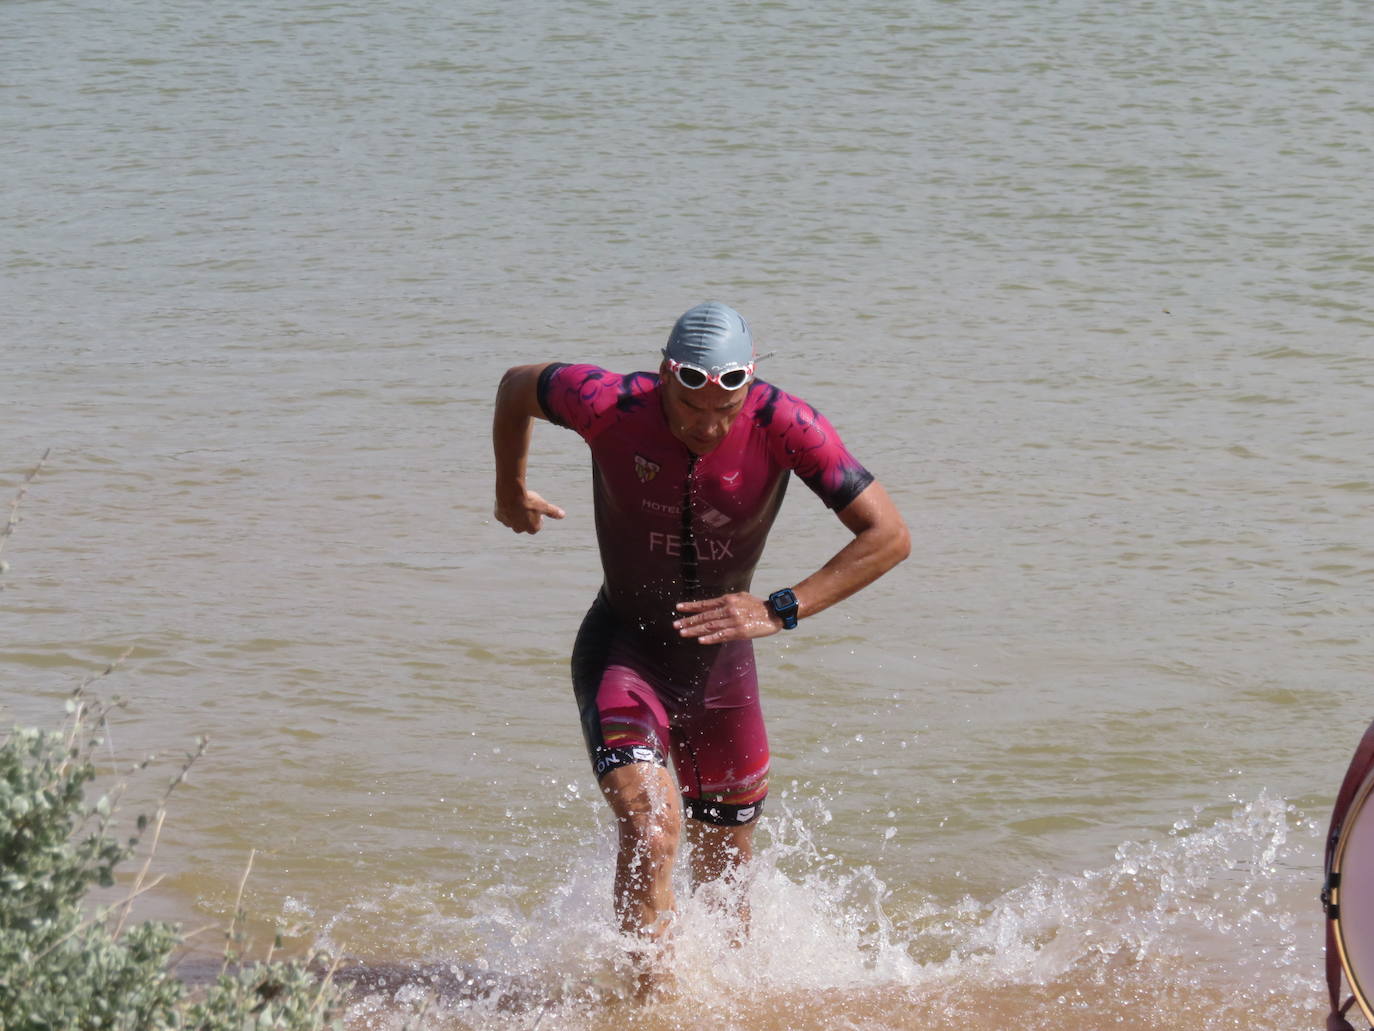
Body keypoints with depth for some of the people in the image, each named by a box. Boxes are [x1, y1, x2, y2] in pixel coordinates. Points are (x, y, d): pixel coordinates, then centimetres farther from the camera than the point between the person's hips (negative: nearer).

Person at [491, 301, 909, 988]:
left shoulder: (782, 425, -24)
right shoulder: (610, 406, -24)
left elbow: (889, 535, -23)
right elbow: (517, 386, -2)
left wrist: (780, 610, -32)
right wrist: (511, 492, 14)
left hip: (721, 657, 2)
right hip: (621, 649, -2)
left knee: (724, 865, 14)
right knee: (650, 827, -25)